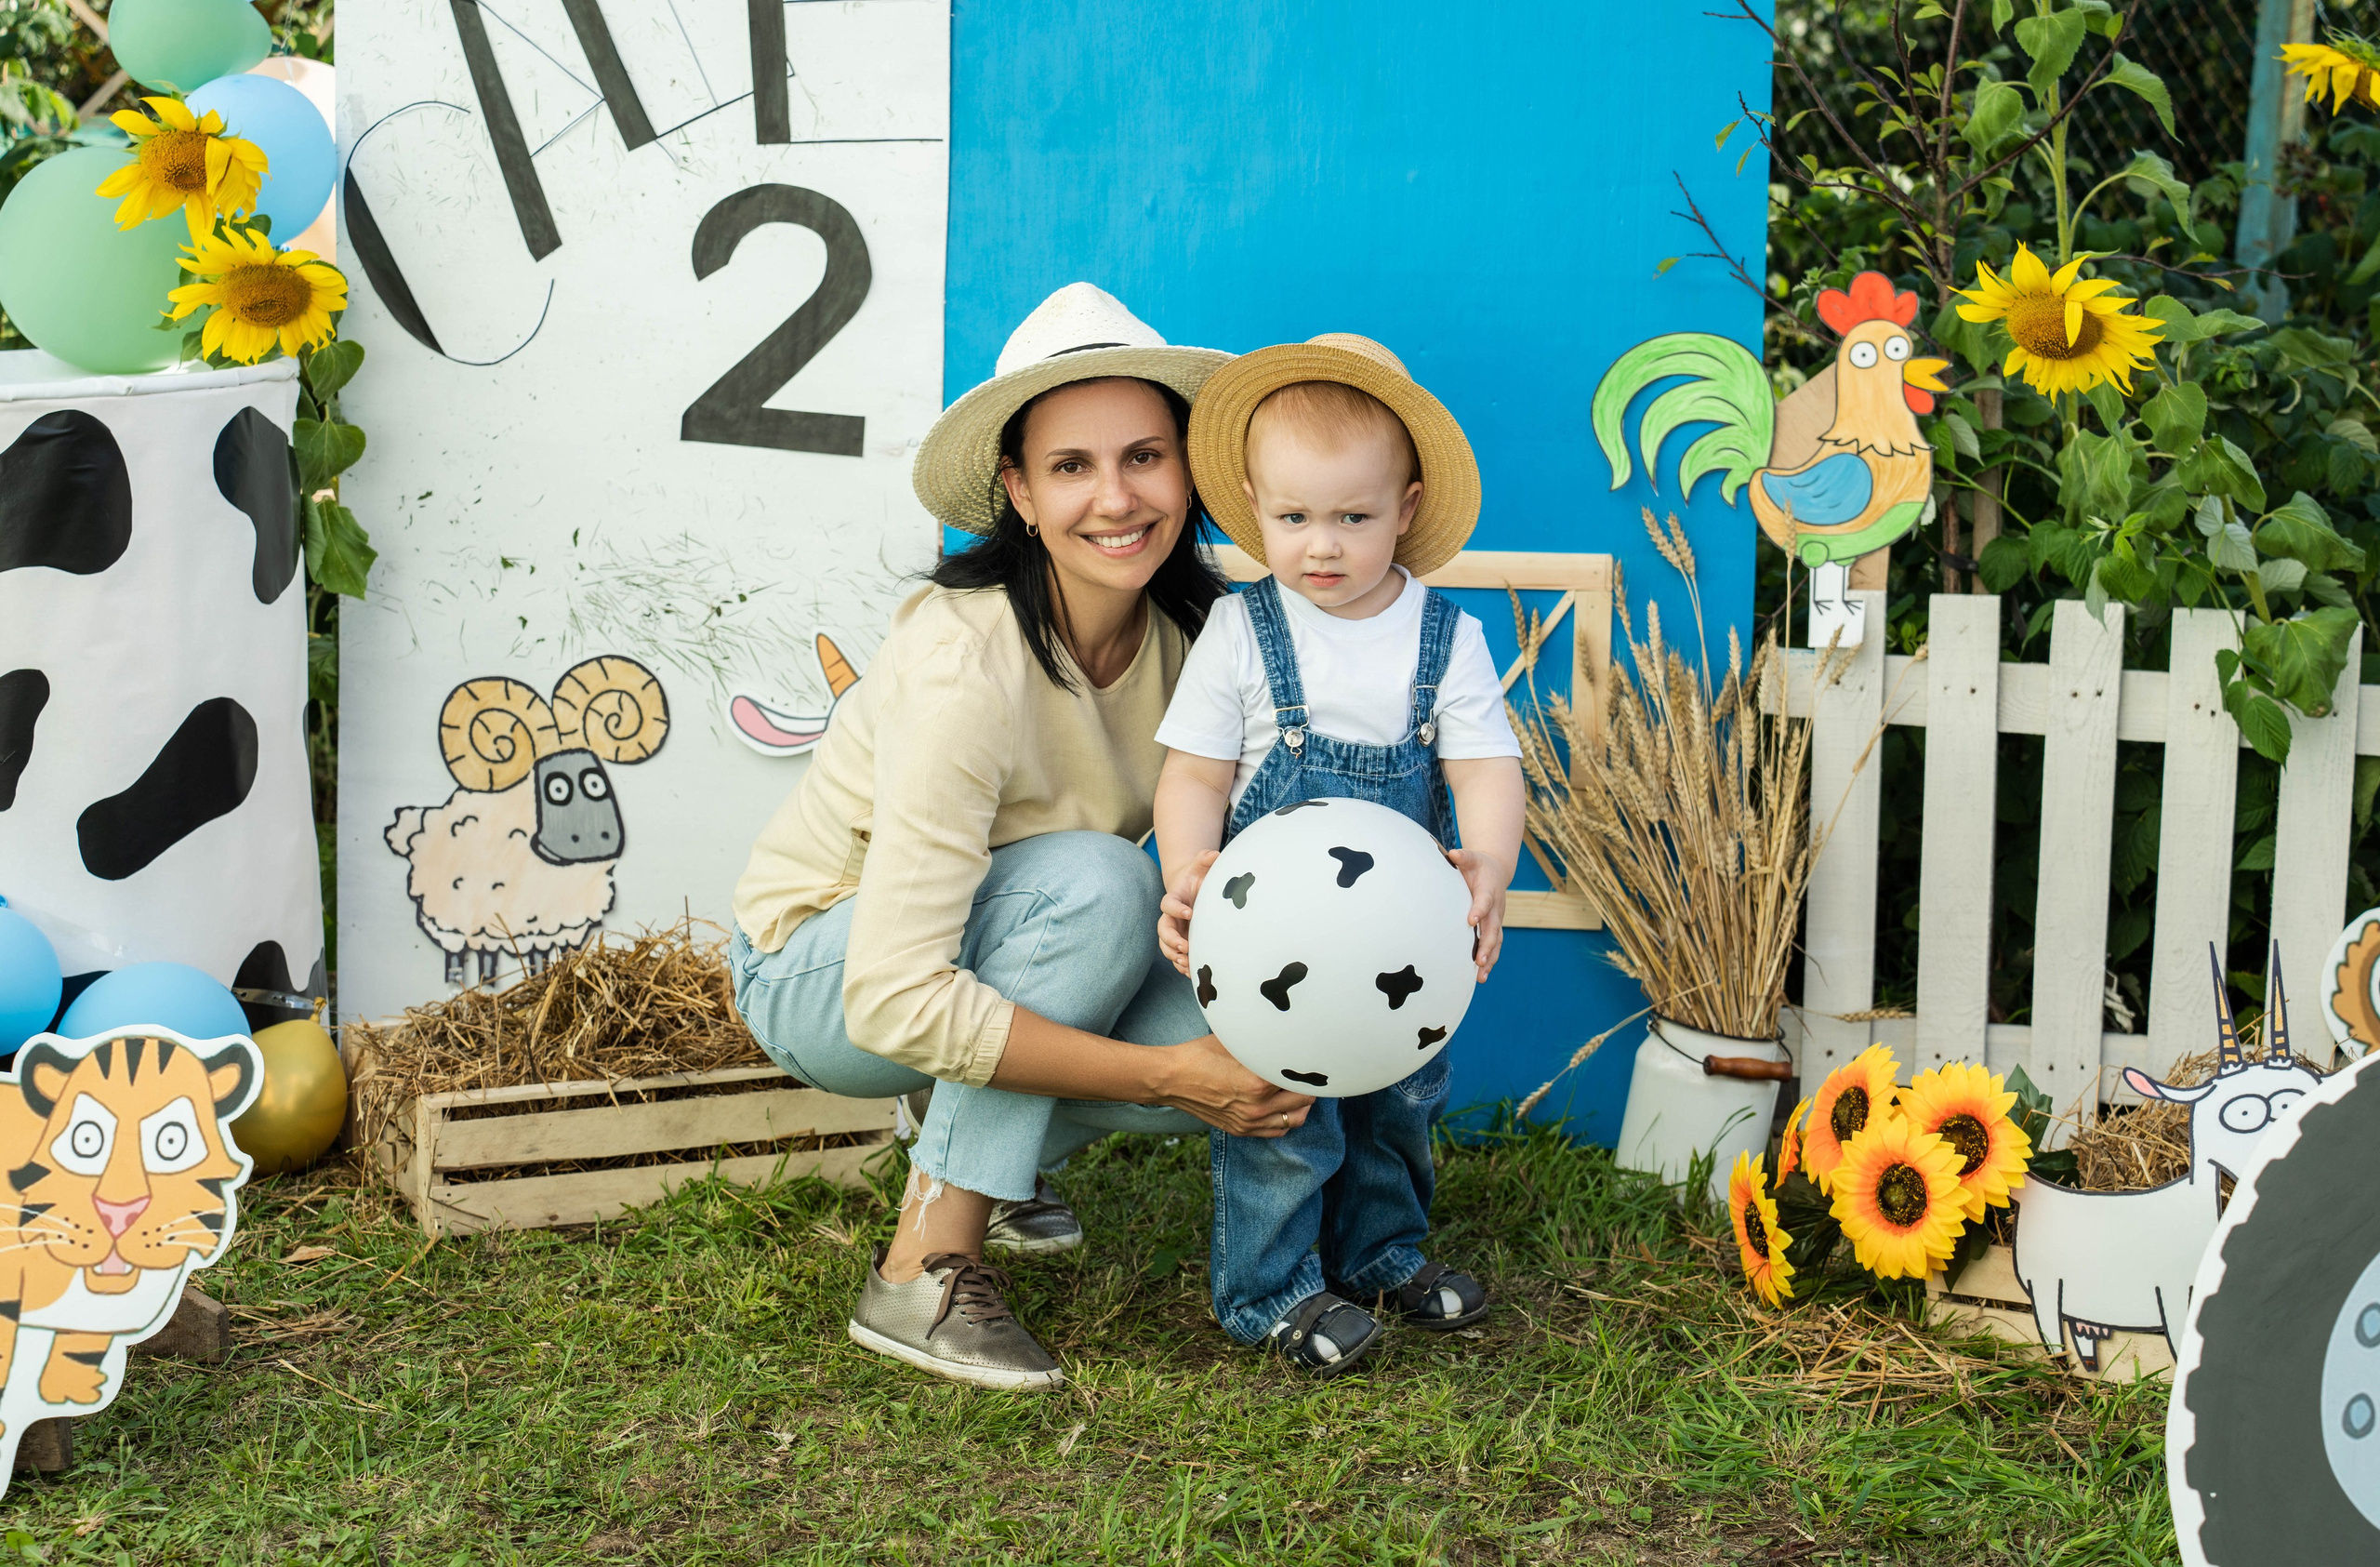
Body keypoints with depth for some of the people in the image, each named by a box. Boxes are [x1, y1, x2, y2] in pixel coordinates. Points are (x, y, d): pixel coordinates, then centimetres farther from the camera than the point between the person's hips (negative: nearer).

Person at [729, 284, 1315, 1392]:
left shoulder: (1192, 634, -13)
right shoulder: (965, 666, -32)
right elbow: (895, 1003, -35)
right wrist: (1166, 1075, -33)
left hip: (986, 959, 6)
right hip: (820, 976, -6)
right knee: (1092, 877, -32)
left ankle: (983, 1157, 10)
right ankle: (922, 1271, -22)